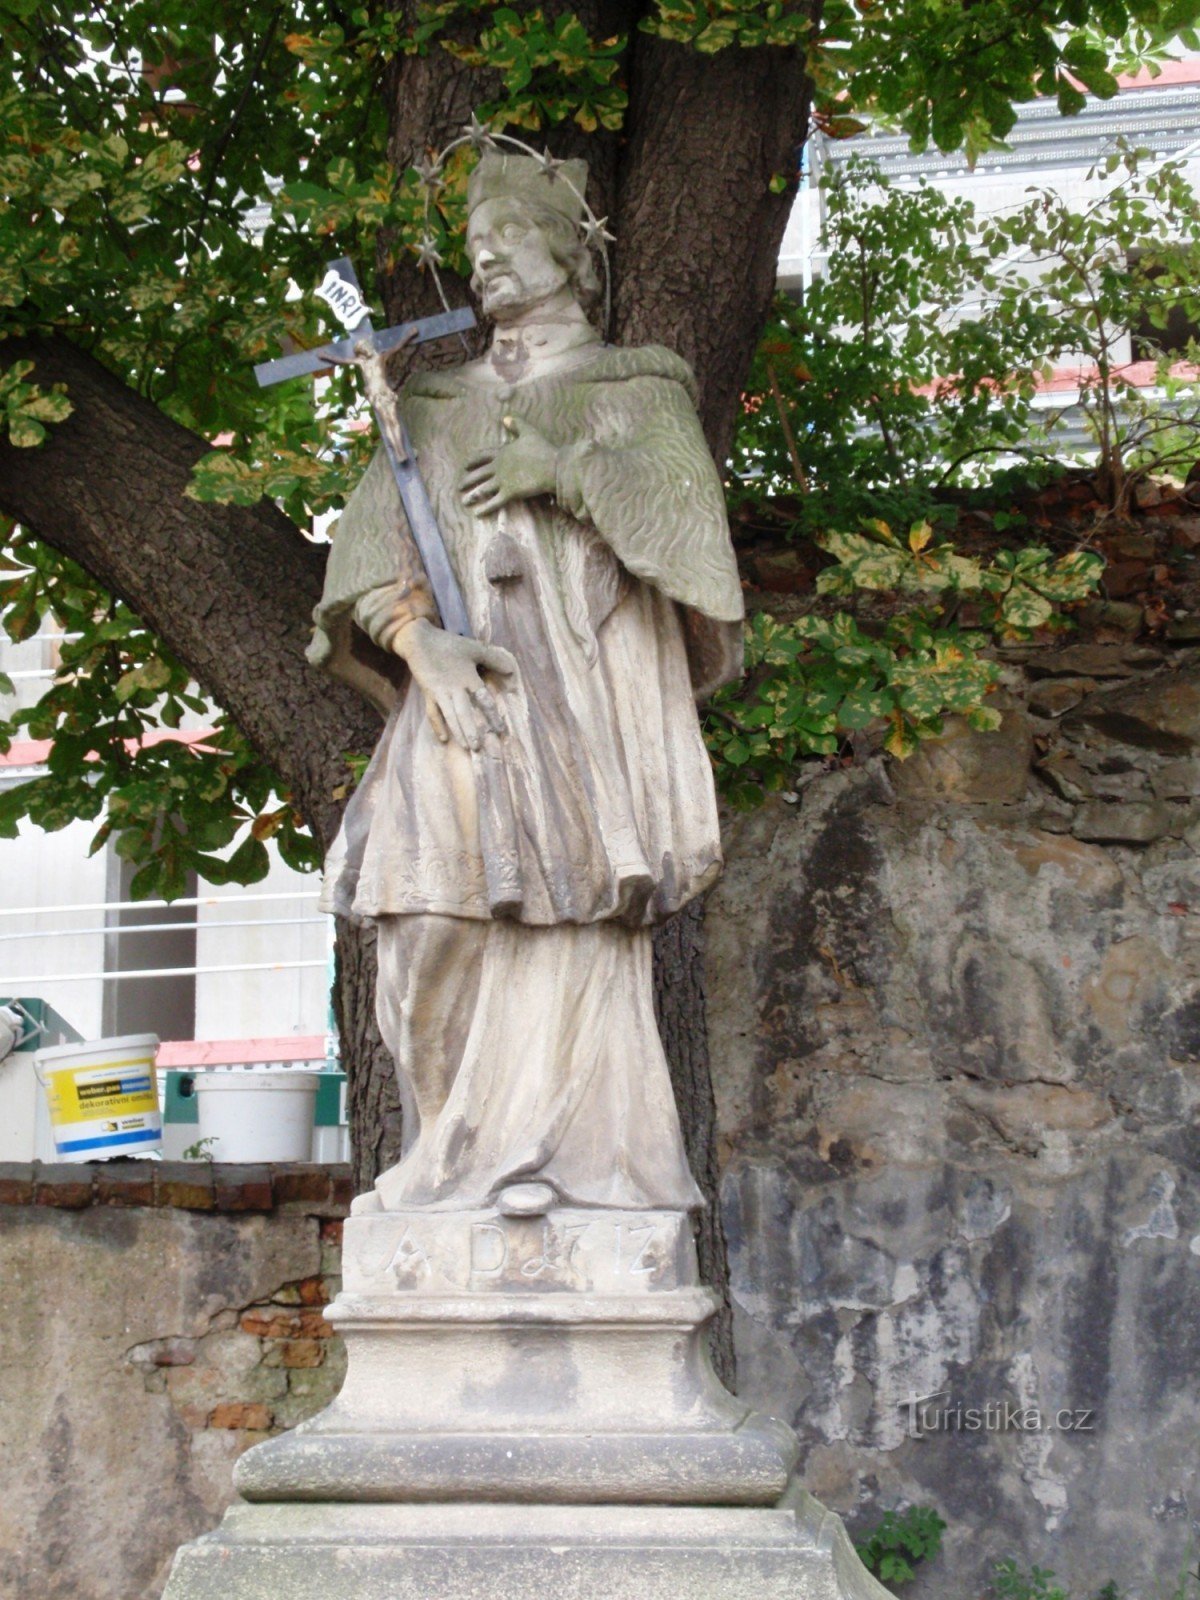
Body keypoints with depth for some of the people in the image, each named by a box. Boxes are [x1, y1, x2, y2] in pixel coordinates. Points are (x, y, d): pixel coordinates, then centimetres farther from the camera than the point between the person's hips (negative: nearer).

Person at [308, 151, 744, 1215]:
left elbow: (688, 514, -1)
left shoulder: (632, 388, 17)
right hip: (463, 693, 3)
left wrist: (562, 468, -9)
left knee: (567, 919, -14)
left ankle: (553, 1148, -12)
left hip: (584, 696, -3)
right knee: (441, 916, -12)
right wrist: (418, 637, -8)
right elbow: (371, 539, 10)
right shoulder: (437, 404, 25)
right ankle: (469, 1147, -7)